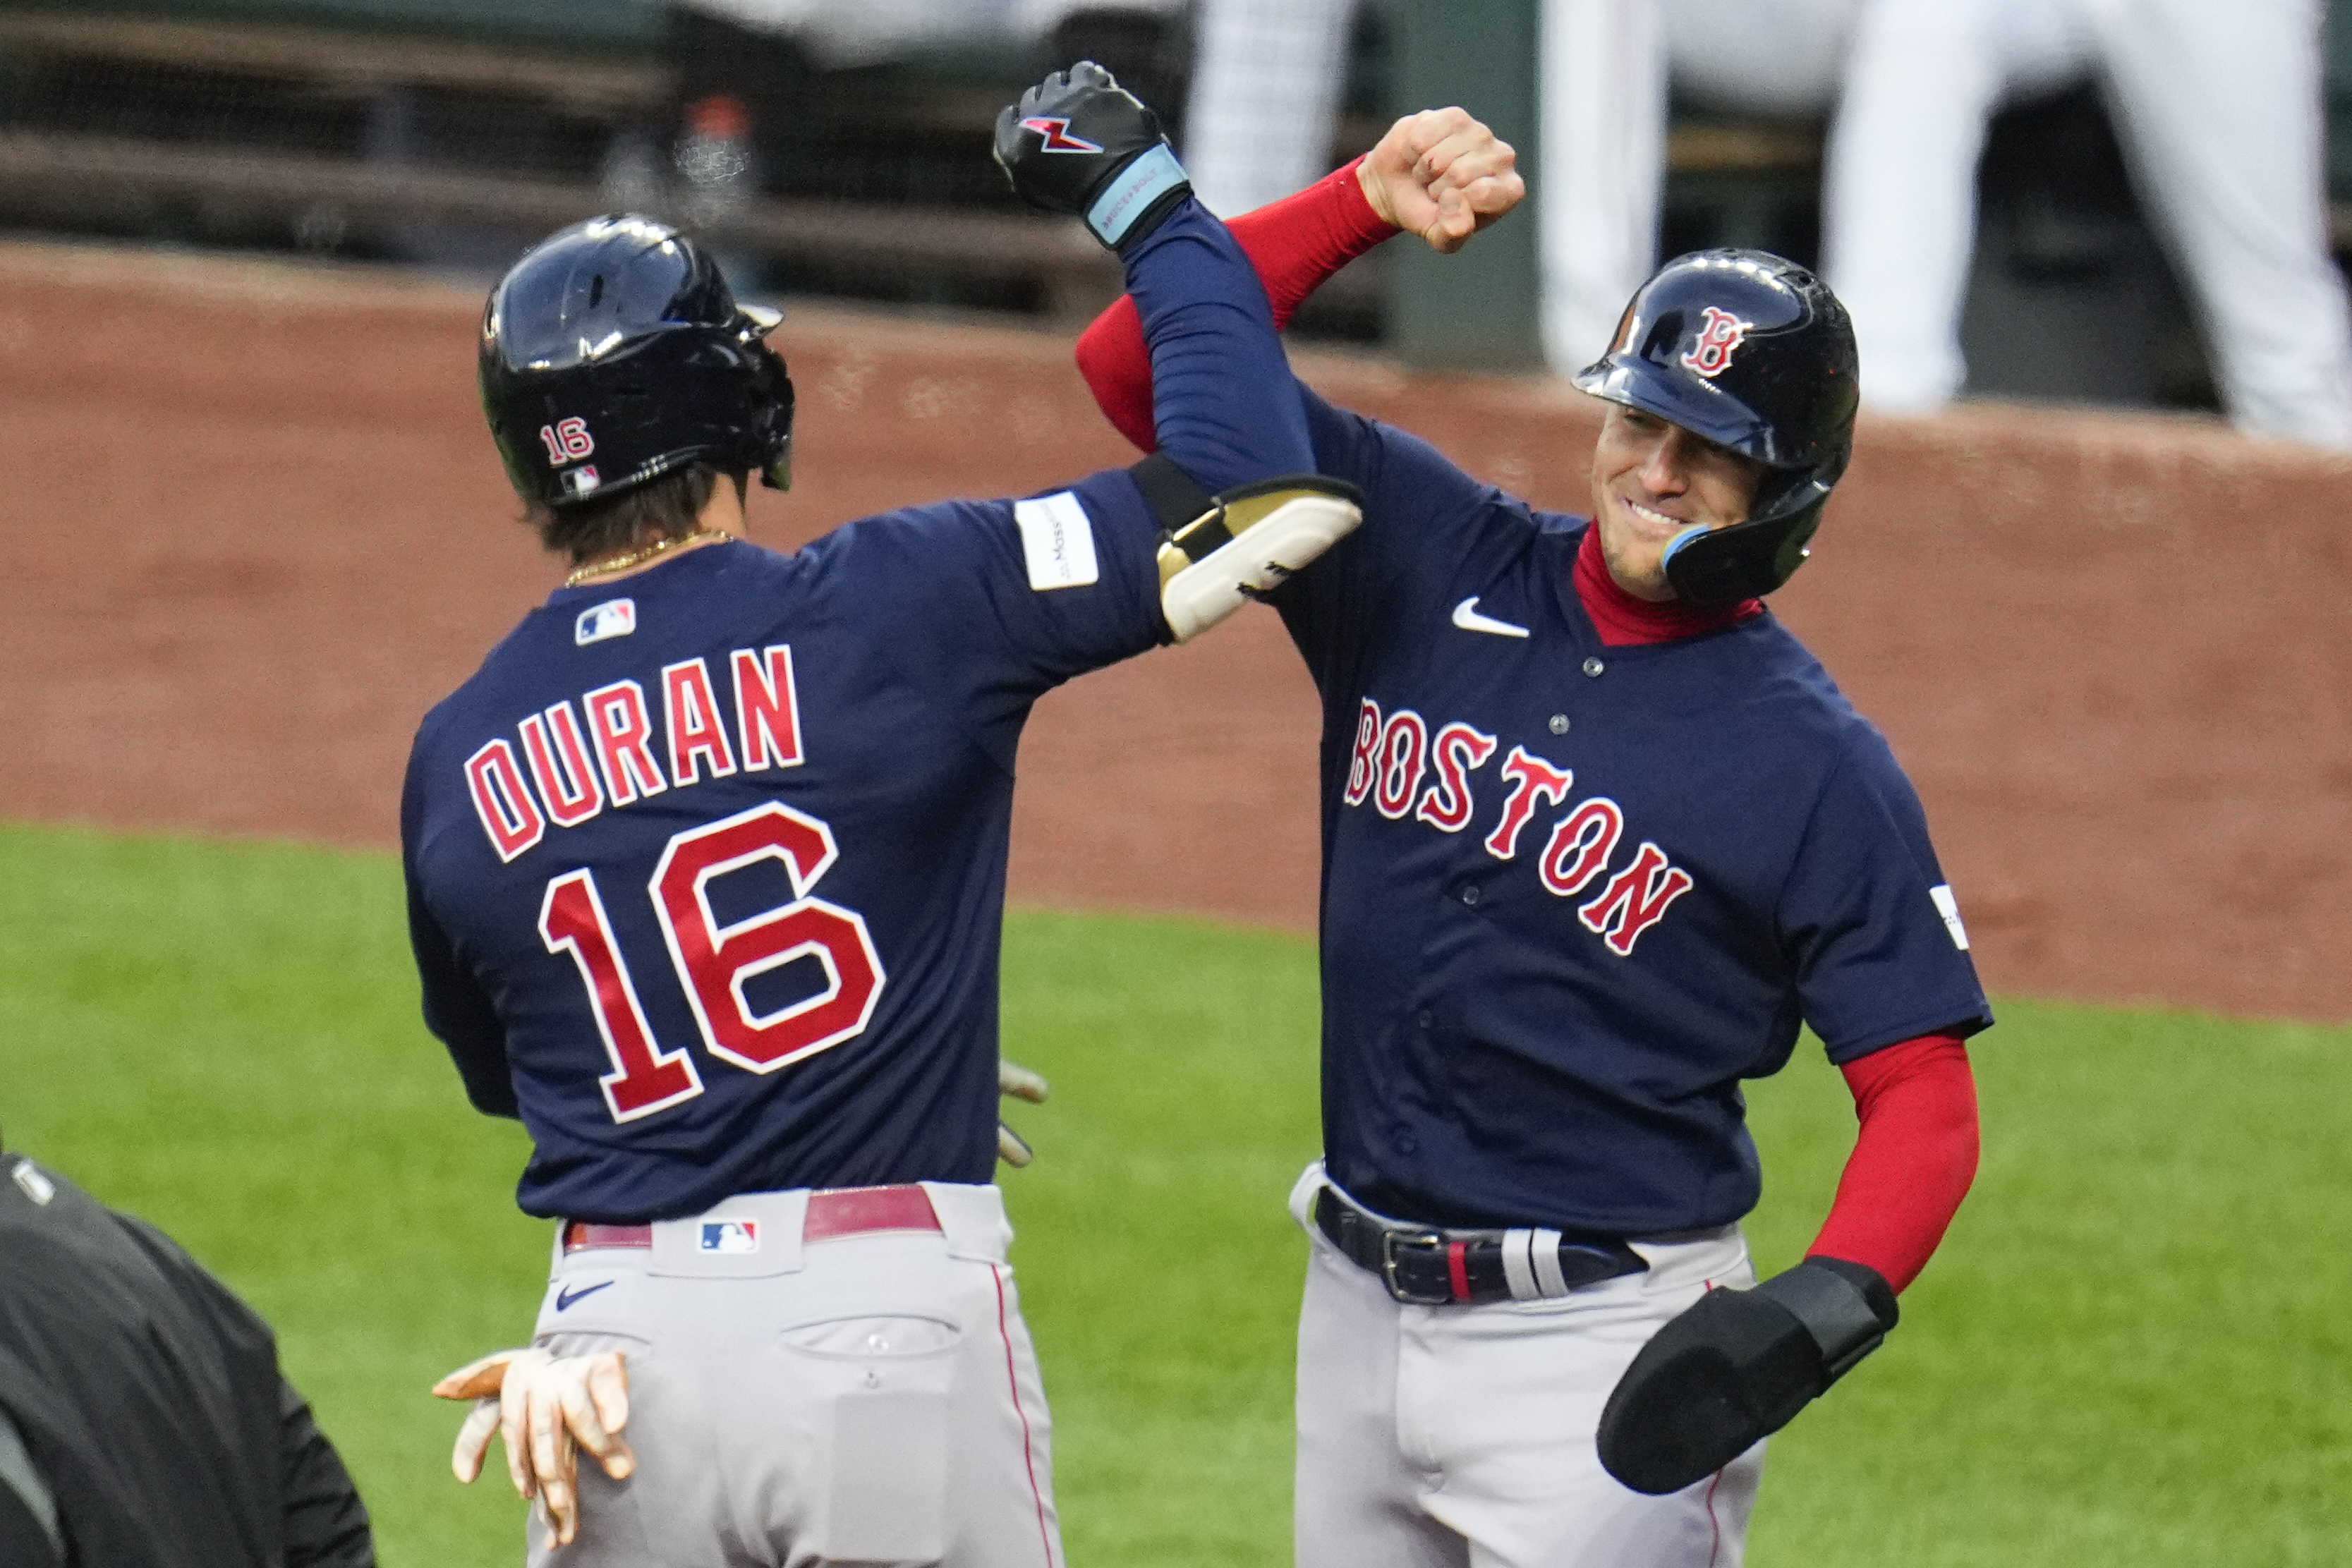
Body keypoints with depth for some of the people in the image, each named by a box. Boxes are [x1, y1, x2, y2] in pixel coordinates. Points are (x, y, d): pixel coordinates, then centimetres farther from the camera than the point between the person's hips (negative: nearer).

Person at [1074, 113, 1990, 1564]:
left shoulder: (1815, 764, -8)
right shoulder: (1430, 567, 4)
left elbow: (1923, 1094, -10)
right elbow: (1143, 362, 1)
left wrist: (1836, 1297, -28)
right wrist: (1365, 204, -10)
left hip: (1608, 1348, -6)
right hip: (1356, 1317, 6)